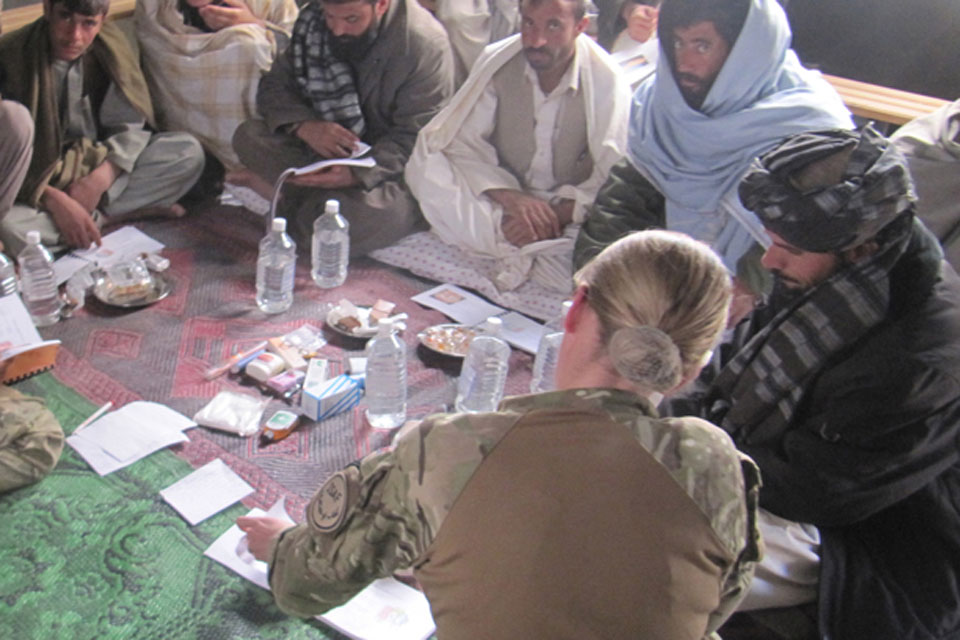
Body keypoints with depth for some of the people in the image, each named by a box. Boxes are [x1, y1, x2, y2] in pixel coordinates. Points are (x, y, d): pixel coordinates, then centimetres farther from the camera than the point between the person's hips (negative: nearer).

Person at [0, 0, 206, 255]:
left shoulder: (109, 45, -7)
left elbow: (128, 125, -5)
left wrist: (99, 179, -21)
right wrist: (55, 201, -32)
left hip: (100, 168, 4)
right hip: (37, 184, -3)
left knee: (189, 152, -15)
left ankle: (91, 212, -14)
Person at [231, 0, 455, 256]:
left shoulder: (425, 44, -20)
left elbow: (414, 139, -21)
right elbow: (274, 86, -2)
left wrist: (357, 174, -37)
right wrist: (304, 125, -25)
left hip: (390, 165, -4)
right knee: (249, 136, -15)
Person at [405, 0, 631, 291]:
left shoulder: (606, 81, -14)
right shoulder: (497, 61, -8)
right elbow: (462, 142, -10)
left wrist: (558, 213, -29)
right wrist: (509, 196, -26)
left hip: (570, 215, -2)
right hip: (502, 205, 2)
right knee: (424, 165, -24)